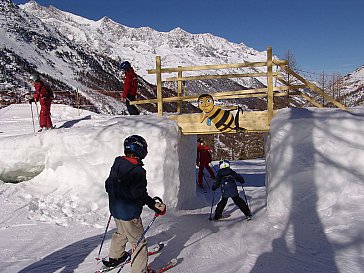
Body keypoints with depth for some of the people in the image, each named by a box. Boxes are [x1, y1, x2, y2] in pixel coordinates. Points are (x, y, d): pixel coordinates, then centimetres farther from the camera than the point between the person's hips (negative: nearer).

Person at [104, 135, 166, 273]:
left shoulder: (116, 164, 0)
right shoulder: (138, 171, -25)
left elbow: (108, 185, 9)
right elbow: (140, 195, -29)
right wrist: (154, 205, -18)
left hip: (115, 209, 9)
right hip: (129, 213, -9)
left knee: (121, 232, 32)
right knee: (139, 242, 6)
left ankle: (114, 257, 48)